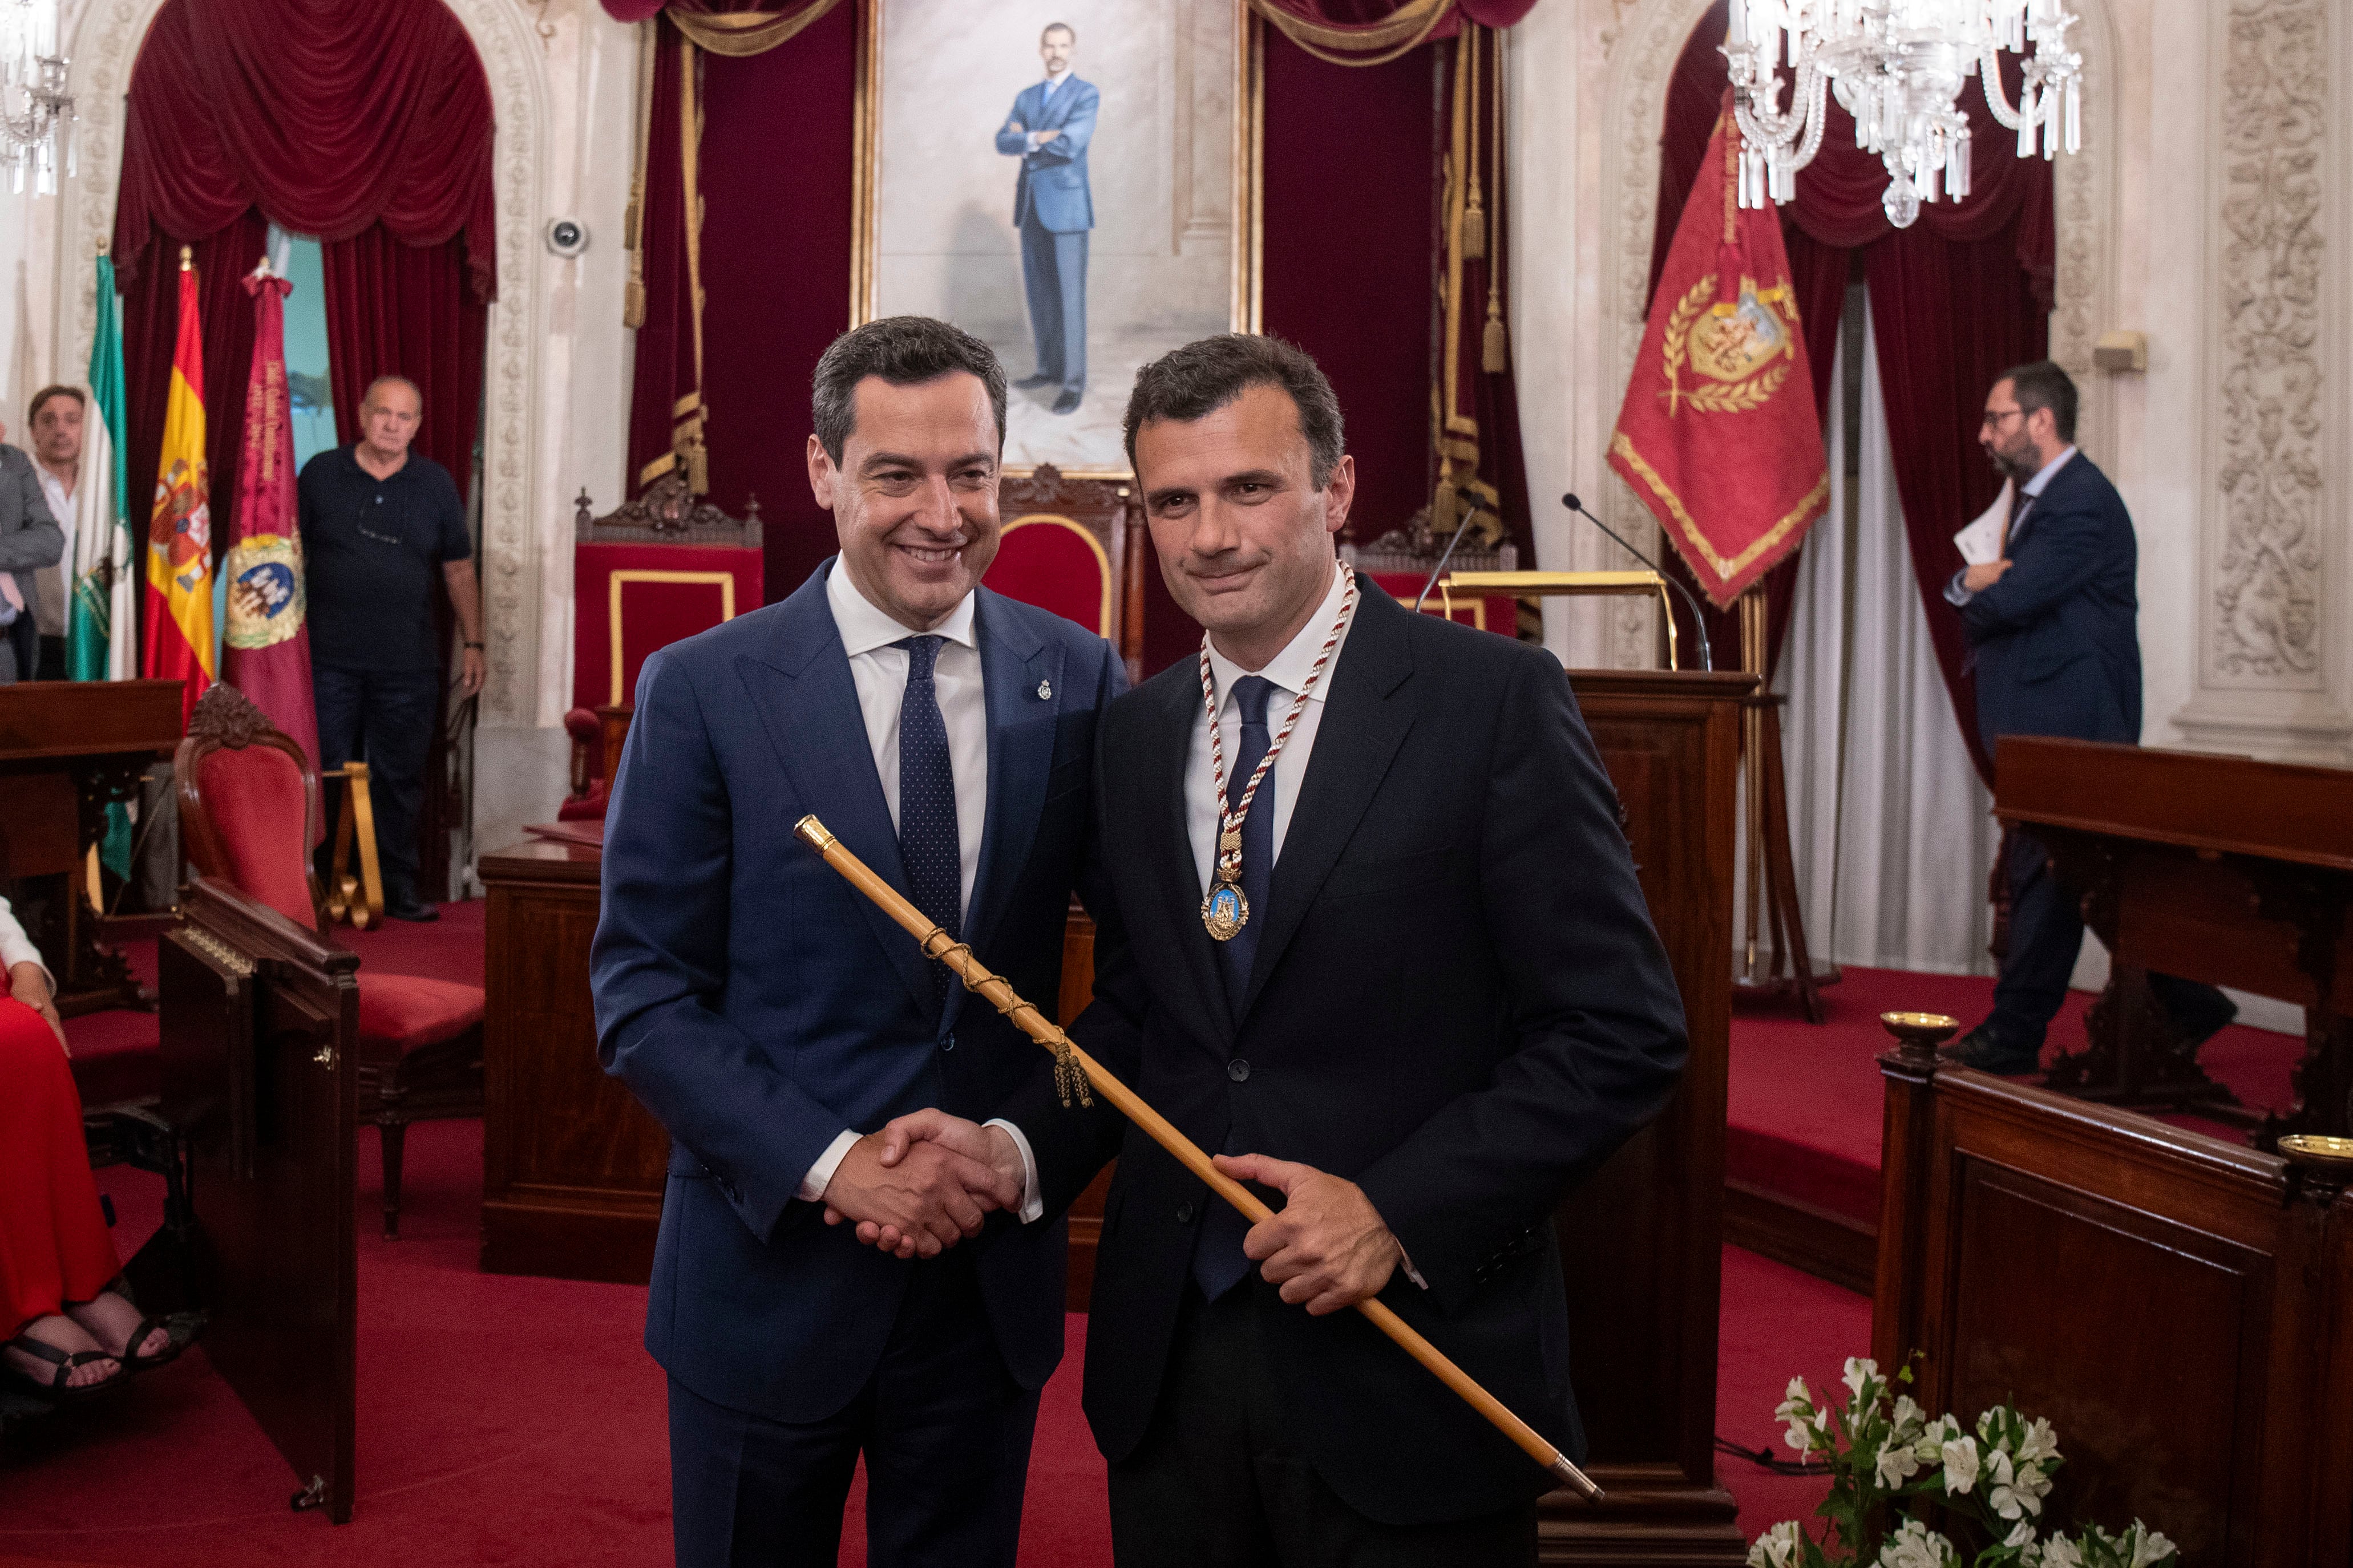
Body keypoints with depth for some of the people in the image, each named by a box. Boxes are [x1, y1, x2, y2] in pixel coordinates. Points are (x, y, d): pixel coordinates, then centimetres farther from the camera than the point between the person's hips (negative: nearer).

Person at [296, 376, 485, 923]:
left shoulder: (435, 484, 7)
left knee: (400, 779, 5)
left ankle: (398, 888, 14)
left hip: (409, 665, 1)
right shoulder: (321, 473, 4)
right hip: (329, 659, -1)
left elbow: (459, 571, 11)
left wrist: (472, 643, 7)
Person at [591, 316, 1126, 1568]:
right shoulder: (702, 692, -8)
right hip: (771, 1269, -2)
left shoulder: (1079, 681, -2)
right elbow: (642, 997, -8)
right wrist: (834, 1167, -17)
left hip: (993, 1268, 2)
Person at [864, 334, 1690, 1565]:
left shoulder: (1494, 701, -10)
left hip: (1408, 1362, -4)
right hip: (1171, 1355, 5)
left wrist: (1398, 1211, -18)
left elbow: (1622, 1034, -12)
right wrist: (1013, 1149, -3)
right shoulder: (1136, 731, 7)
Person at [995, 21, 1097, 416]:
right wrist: (1037, 138, -16)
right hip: (1031, 206, 6)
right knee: (1038, 291, 11)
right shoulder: (1026, 97, 15)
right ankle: (1051, 368, 23)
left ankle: (1073, 383, -7)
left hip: (1067, 205, -6)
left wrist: (1025, 138, -5)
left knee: (1069, 294, -8)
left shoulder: (1086, 94, -3)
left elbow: (1070, 143, -19)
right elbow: (1004, 143, 1)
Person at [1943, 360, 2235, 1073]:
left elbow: (2010, 600, -23)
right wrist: (1976, 581, -6)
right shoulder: (2037, 496, 18)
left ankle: (2015, 1034, 2)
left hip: (2071, 726, -10)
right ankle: (2188, 1003, 21)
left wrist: (1974, 591, -2)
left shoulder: (2084, 503, -16)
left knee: (2044, 874, -4)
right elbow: (1993, 589, 16)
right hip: (2046, 725, 10)